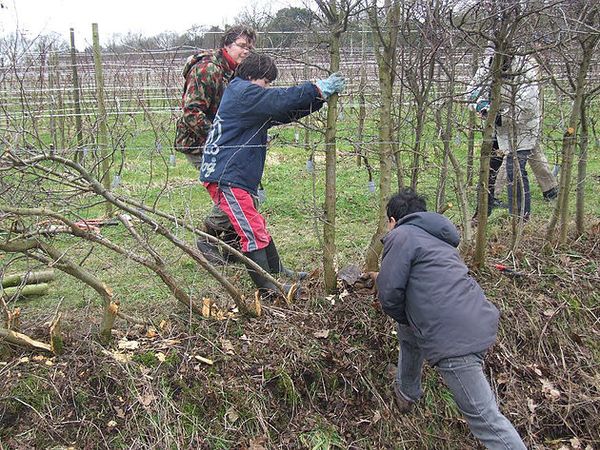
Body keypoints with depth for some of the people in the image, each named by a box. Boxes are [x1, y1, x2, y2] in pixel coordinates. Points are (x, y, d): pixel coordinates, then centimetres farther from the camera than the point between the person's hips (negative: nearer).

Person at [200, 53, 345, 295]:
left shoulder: (252, 102, 22)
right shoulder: (244, 92, -9)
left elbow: (285, 112, 17)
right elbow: (282, 99, -19)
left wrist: (319, 97, 6)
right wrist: (319, 88, -12)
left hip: (236, 177, 11)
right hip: (225, 177, -11)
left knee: (257, 227, 18)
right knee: (253, 232, -9)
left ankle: (279, 274, 31)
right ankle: (267, 288, -3)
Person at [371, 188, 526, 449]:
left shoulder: (401, 235, -4)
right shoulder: (437, 239, 23)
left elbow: (389, 295, -11)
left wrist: (404, 318, 10)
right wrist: (383, 278, 48)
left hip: (454, 340, -10)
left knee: (483, 416, -1)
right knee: (408, 331, 31)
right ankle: (407, 393, 46)